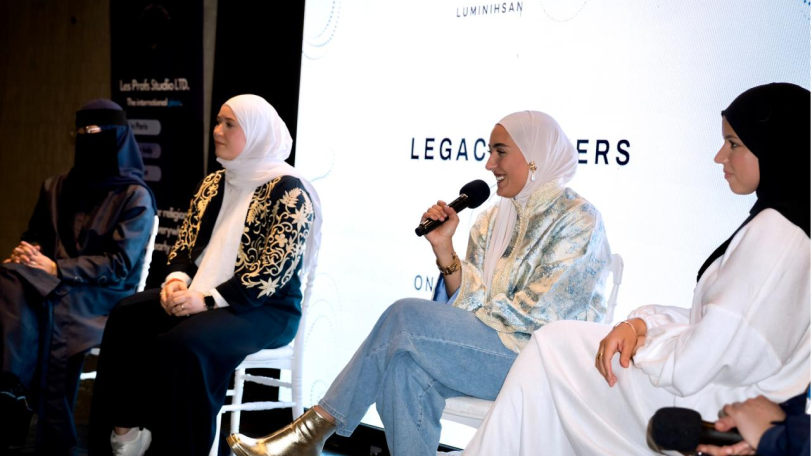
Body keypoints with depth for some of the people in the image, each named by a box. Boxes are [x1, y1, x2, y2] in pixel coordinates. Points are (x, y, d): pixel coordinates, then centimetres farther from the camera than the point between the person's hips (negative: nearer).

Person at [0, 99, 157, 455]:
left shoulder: (135, 197, 1)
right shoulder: (57, 187, 19)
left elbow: (119, 265, -9)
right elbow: (33, 238, 22)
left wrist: (56, 269, -18)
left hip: (103, 297, -4)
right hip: (55, 290, 5)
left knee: (49, 308, -37)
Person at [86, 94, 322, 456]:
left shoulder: (288, 191, -12)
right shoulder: (213, 184, 13)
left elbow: (273, 272, -19)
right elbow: (185, 245, 15)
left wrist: (209, 300, -25)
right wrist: (177, 279, -9)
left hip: (266, 309, -8)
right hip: (202, 296, 8)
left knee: (182, 342, -32)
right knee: (127, 316, -14)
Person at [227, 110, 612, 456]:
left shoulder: (577, 220, -5)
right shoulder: (493, 220, 16)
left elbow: (539, 314, -14)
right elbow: (470, 303, 8)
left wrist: (475, 314, -7)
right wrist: (443, 248, -6)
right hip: (485, 348, 7)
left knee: (407, 317, -23)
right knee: (406, 366, -25)